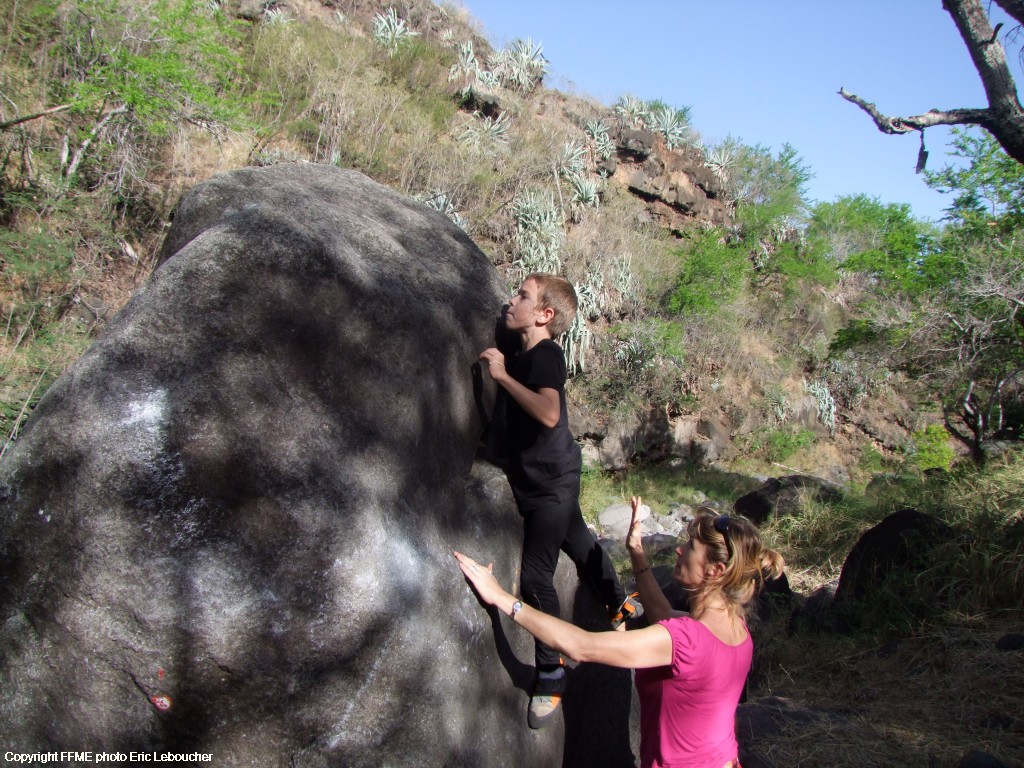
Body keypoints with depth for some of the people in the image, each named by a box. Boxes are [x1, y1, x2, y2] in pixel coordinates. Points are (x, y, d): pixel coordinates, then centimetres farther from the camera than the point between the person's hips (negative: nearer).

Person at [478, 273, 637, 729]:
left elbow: (549, 413, -40)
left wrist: (503, 374, -34)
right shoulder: (521, 353, 2)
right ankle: (620, 605, 48)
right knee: (577, 541, 25)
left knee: (535, 575, -8)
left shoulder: (546, 355, -23)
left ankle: (550, 675, 6)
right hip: (536, 480, 9)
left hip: (551, 481, -9)